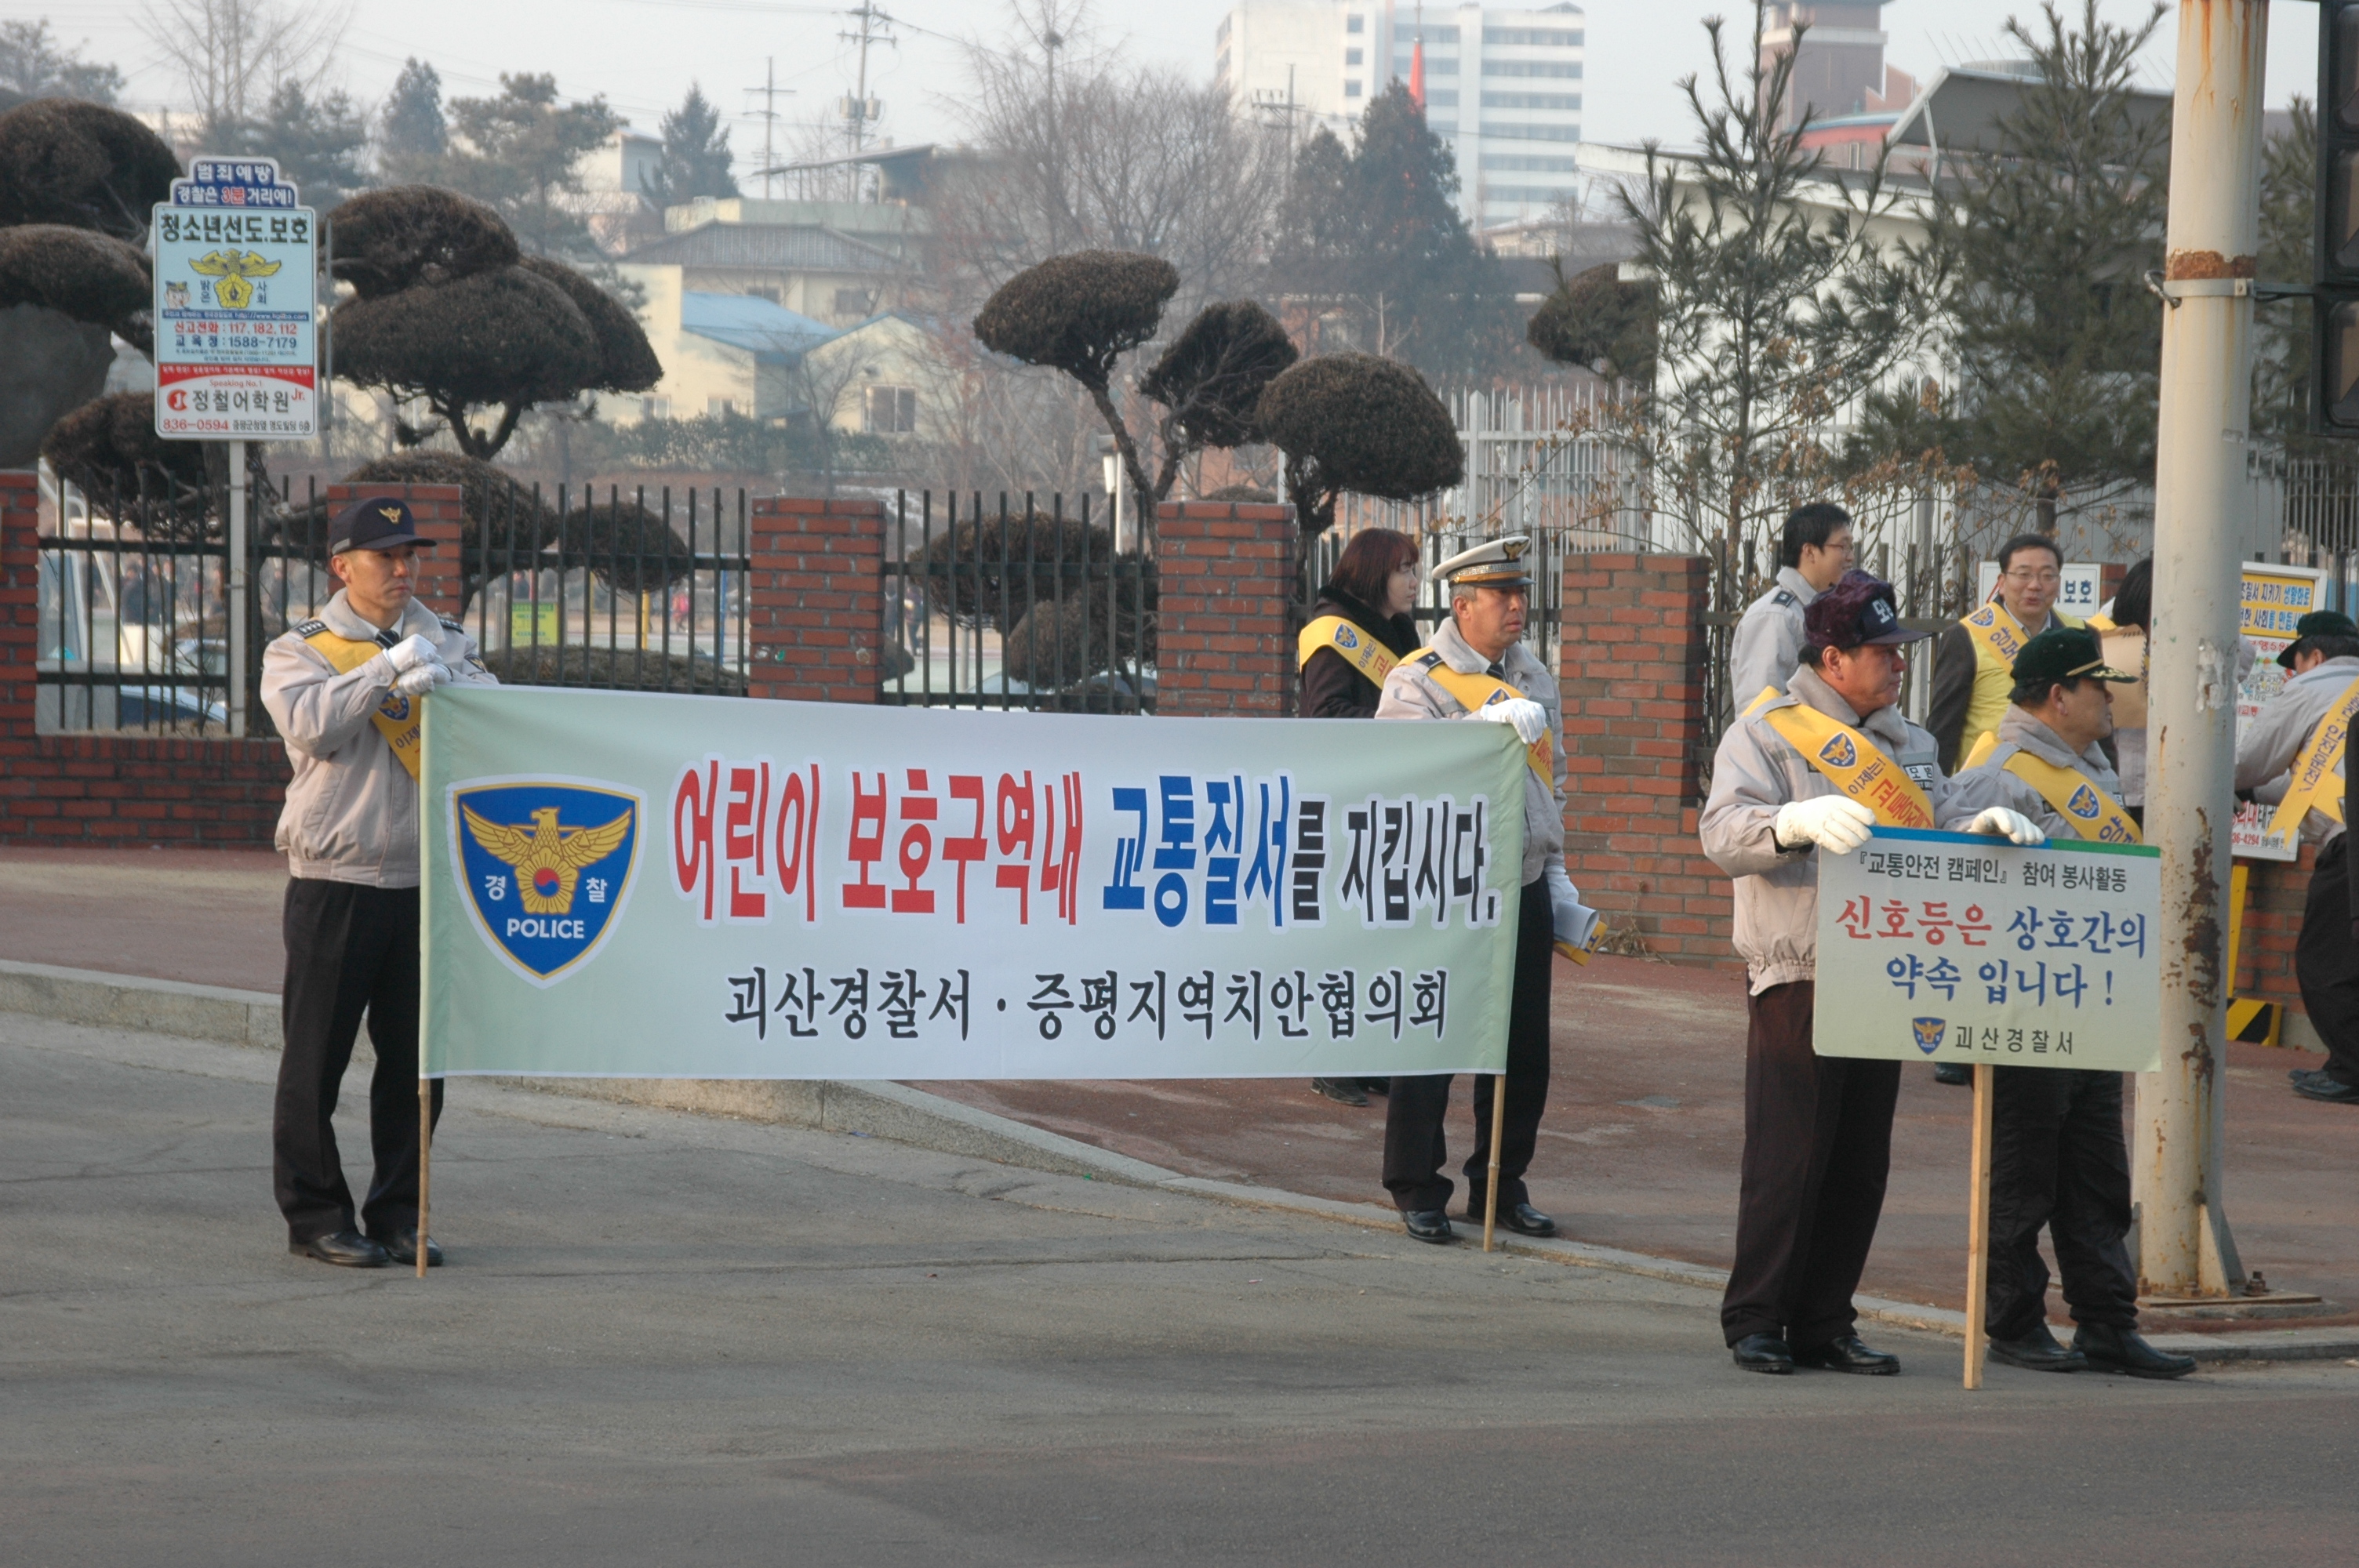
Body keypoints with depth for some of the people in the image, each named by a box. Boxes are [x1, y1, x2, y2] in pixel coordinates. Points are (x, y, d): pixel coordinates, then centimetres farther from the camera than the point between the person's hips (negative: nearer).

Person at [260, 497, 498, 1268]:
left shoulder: (443, 645, 14)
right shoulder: (298, 651, 4)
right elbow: (311, 724, -15)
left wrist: (440, 676, -19)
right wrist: (387, 672, -22)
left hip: (426, 882, 3)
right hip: (334, 883, -3)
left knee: (415, 1060, 4)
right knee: (317, 1058, -1)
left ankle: (399, 1214, 13)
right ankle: (315, 1214, 7)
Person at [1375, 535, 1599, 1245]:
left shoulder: (1535, 678, 14)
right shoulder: (1417, 682, -7)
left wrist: (1556, 873, 19)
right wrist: (1489, 723, -34)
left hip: (1523, 892, 6)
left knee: (1524, 1047, 8)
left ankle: (1500, 1187, 19)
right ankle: (1417, 1192, 7)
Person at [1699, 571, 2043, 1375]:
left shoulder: (1906, 743, 20)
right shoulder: (1765, 735, -1)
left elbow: (1939, 818, 13)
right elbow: (1725, 832, -14)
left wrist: (1985, 824, -9)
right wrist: (1797, 821, -33)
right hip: (1798, 980, -6)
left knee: (1861, 1164, 7)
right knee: (1789, 1156, -7)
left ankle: (1824, 1324, 13)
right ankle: (1755, 1320, 2)